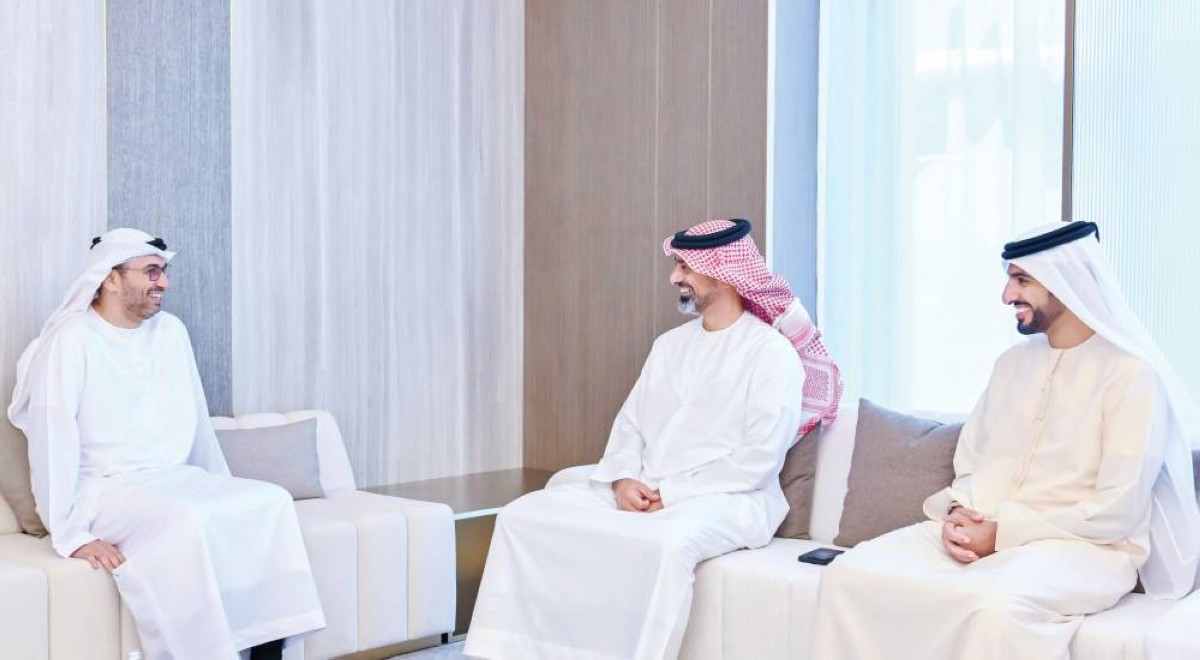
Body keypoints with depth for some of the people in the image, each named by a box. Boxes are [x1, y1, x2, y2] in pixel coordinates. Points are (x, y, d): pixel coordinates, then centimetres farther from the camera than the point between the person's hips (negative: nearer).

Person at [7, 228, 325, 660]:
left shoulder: (171, 332, 10)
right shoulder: (70, 341, -10)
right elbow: (52, 440, -17)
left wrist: (227, 490, 13)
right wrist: (71, 535, -23)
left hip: (175, 479, 6)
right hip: (105, 490, -6)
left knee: (271, 501, -17)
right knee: (185, 519, -35)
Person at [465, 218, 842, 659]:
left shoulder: (772, 352, -5)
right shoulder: (670, 344, 18)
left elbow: (759, 460, -13)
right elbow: (630, 424, 14)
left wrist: (671, 494, -15)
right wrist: (623, 480, -7)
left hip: (727, 500, -7)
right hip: (639, 493, 7)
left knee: (667, 542, -41)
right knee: (524, 516, -9)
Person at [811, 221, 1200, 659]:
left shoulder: (1132, 373, -6)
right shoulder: (1012, 363, 16)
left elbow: (1118, 512, -13)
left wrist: (1004, 532, -15)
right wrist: (956, 513, -4)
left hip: (1083, 547, -6)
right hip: (982, 533, 6)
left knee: (993, 605, -40)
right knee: (850, 574, -16)